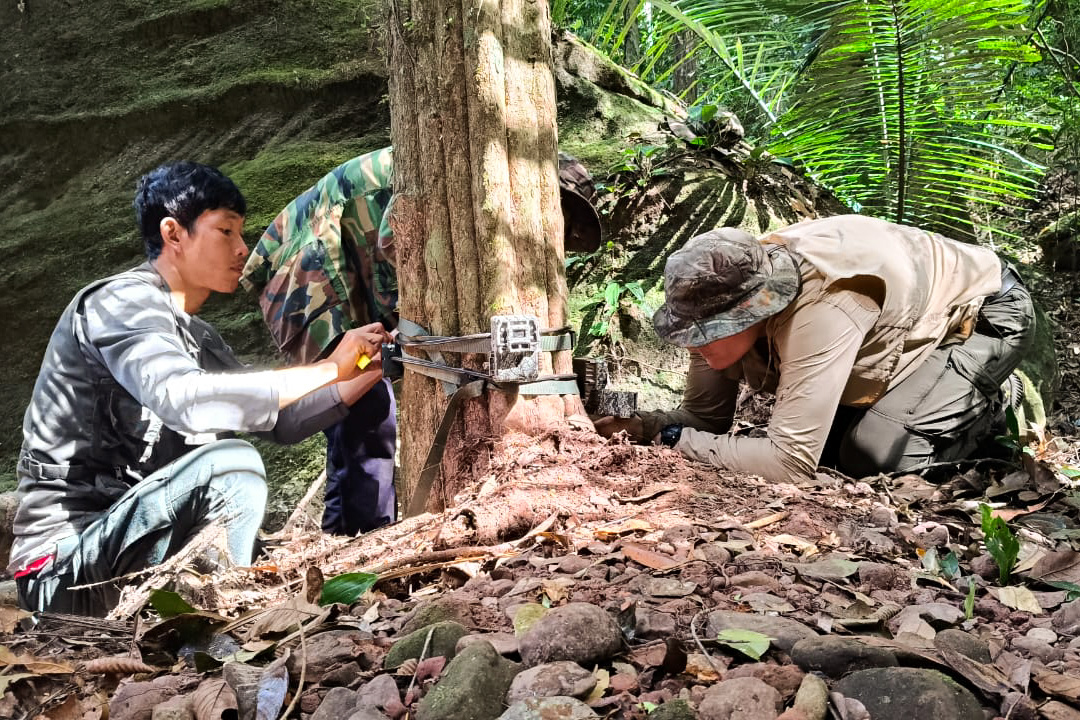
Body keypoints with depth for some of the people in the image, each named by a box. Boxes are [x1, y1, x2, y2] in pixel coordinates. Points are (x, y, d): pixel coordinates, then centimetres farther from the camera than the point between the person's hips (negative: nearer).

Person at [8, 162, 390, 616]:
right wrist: (329, 369, -29)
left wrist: (368, 374, 1)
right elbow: (184, 400, -34)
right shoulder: (123, 303, -14)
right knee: (233, 463, -31)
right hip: (63, 567, -9)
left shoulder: (198, 339, 14)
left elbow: (280, 421, 14)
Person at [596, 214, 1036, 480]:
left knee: (872, 455, -23)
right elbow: (704, 417, -9)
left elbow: (789, 462, -42)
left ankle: (989, 416, 4)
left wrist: (674, 439, -36)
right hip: (914, 317, 7)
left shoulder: (821, 309, -43)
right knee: (827, 444, -1)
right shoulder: (726, 299, -20)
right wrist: (634, 427, -28)